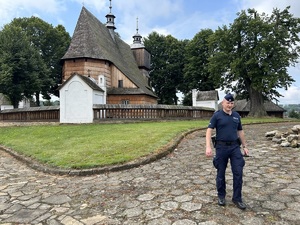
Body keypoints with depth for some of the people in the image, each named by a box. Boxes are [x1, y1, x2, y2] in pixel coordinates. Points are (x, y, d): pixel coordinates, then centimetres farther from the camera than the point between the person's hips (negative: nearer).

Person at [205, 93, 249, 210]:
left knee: (238, 172, 0)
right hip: (221, 147, -3)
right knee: (221, 173, 8)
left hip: (235, 147, 4)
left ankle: (237, 198, 15)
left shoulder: (236, 116, 9)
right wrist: (208, 147, -23)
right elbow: (209, 130, -12)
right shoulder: (217, 115, -5)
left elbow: (240, 132, 17)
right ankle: (221, 196, 26)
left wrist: (244, 146, 16)